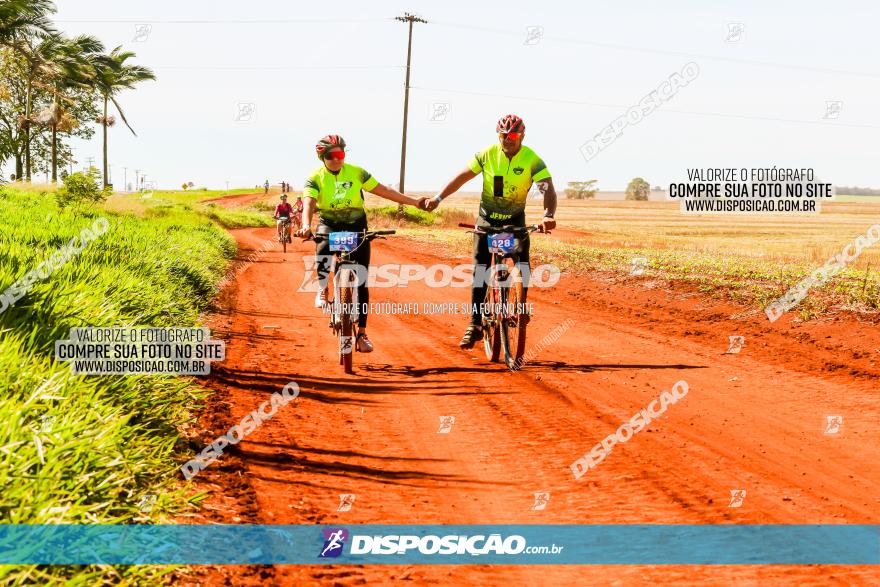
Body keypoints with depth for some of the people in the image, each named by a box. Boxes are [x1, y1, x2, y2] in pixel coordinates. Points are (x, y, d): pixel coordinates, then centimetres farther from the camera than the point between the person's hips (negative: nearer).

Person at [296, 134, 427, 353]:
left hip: (356, 227, 1)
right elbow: (308, 203, -23)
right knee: (323, 245, -39)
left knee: (361, 280, -3)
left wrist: (415, 201, -6)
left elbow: (384, 191, -2)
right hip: (329, 224, -1)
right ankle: (322, 290, -18)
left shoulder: (356, 172, -5)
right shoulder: (316, 178, -8)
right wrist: (306, 226, -44)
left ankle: (361, 333, 4)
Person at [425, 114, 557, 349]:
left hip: (515, 219, -1)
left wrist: (548, 215, -45)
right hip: (487, 217, 1)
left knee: (523, 261, -19)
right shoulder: (487, 154, -11)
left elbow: (548, 189, -27)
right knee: (480, 265, -9)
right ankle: (475, 324, -8)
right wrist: (438, 198, -10)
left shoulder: (532, 160, -16)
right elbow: (463, 176, -3)